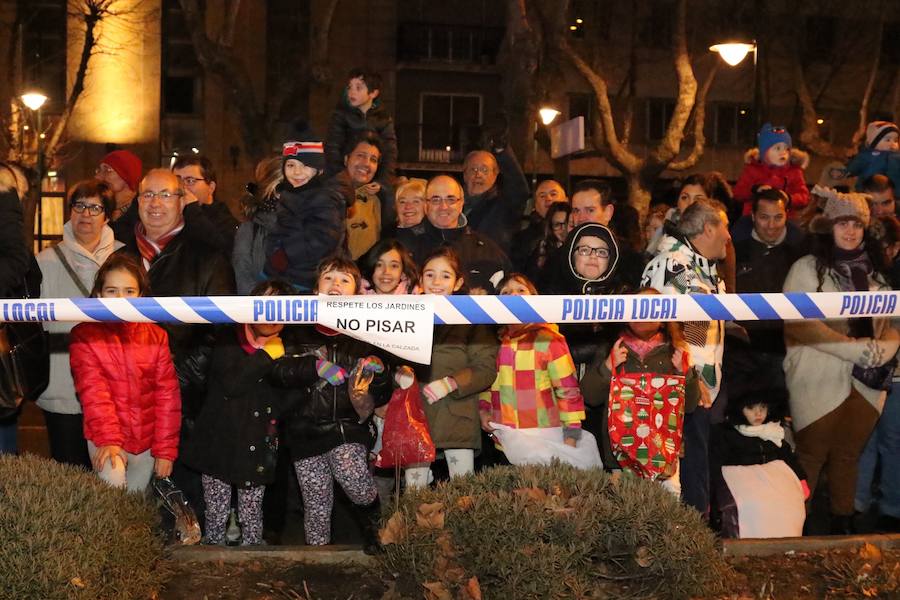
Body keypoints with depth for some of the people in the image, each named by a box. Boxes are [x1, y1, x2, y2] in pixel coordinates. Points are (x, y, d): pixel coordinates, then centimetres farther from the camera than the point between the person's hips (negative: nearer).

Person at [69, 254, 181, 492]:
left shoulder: (156, 336, 3)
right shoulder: (84, 336, -4)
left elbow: (167, 394, 1)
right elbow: (93, 393, -14)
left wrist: (166, 450, -4)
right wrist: (108, 439, -25)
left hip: (147, 441, 3)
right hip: (107, 439, -3)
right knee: (113, 487, -26)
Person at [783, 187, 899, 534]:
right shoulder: (807, 268, -3)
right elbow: (799, 324, -12)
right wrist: (855, 348, -16)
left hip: (866, 382, 4)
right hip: (819, 380, -4)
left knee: (849, 456, 12)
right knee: (812, 455, 1)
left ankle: (843, 526, 24)